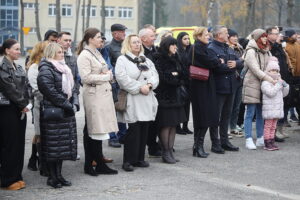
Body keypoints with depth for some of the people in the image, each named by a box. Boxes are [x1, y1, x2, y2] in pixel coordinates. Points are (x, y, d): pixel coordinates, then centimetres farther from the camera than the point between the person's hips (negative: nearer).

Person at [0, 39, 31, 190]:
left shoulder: (18, 67, 14)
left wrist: (26, 104, 2)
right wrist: (23, 104, -11)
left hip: (20, 110, 8)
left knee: (19, 143, 9)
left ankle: (16, 176, 17)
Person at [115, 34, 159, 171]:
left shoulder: (146, 61, 20)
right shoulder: (122, 60, 0)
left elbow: (155, 75, 11)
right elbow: (123, 78, -12)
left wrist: (149, 85, -9)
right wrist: (140, 88, -15)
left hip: (147, 100, 6)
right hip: (132, 101, -6)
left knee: (144, 130, 6)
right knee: (133, 130, -9)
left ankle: (139, 159, 15)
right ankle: (128, 161, -3)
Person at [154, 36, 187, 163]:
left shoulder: (175, 59, 16)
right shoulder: (160, 60, -8)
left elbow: (184, 74, 11)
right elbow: (161, 77, -16)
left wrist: (175, 75, -8)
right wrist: (177, 80, -3)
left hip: (176, 96, 7)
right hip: (165, 96, -7)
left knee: (174, 125, 7)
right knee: (166, 125, -5)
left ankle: (170, 151, 12)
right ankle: (165, 153, 2)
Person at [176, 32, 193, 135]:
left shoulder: (190, 51, 13)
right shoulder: (177, 51, -7)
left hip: (189, 82, 6)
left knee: (187, 104, 9)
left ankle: (185, 126, 16)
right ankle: (178, 127, 5)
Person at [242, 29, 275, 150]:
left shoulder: (267, 52, 15)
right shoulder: (251, 52, -9)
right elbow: (256, 69, -17)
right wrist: (269, 79, -24)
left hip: (263, 86, 7)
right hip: (252, 85, -7)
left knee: (261, 114, 11)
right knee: (250, 114, -3)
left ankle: (260, 139, 19)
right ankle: (249, 140, 1)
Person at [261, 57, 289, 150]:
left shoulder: (278, 82, 18)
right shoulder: (265, 83, -10)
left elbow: (284, 94, 20)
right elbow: (271, 93, -23)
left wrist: (285, 85, 3)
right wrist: (279, 84, -19)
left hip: (277, 108, 8)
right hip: (269, 108, -8)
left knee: (273, 126, 11)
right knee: (268, 126, -4)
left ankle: (272, 142, 14)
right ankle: (267, 143, -1)